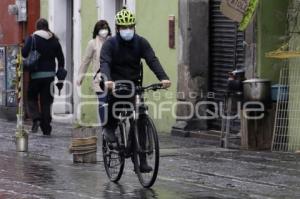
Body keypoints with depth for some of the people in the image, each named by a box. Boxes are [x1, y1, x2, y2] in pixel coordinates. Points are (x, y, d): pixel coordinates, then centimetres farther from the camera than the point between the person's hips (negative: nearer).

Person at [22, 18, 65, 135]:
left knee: (32, 97, 13)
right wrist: (60, 70, 14)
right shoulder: (54, 40, 6)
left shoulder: (32, 38, -6)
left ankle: (36, 119, -10)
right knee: (46, 101, 8)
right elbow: (60, 57, 6)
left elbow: (24, 53, -14)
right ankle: (46, 128, 6)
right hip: (49, 74, 3)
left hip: (35, 74, -3)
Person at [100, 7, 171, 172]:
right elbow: (104, 63, -25)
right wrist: (107, 80, -46)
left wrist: (163, 78, -33)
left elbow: (152, 60, -15)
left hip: (133, 84, 2)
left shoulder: (141, 42, -3)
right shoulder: (110, 44, -9)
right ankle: (109, 127, -11)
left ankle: (142, 160, 1)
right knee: (113, 95, -37)